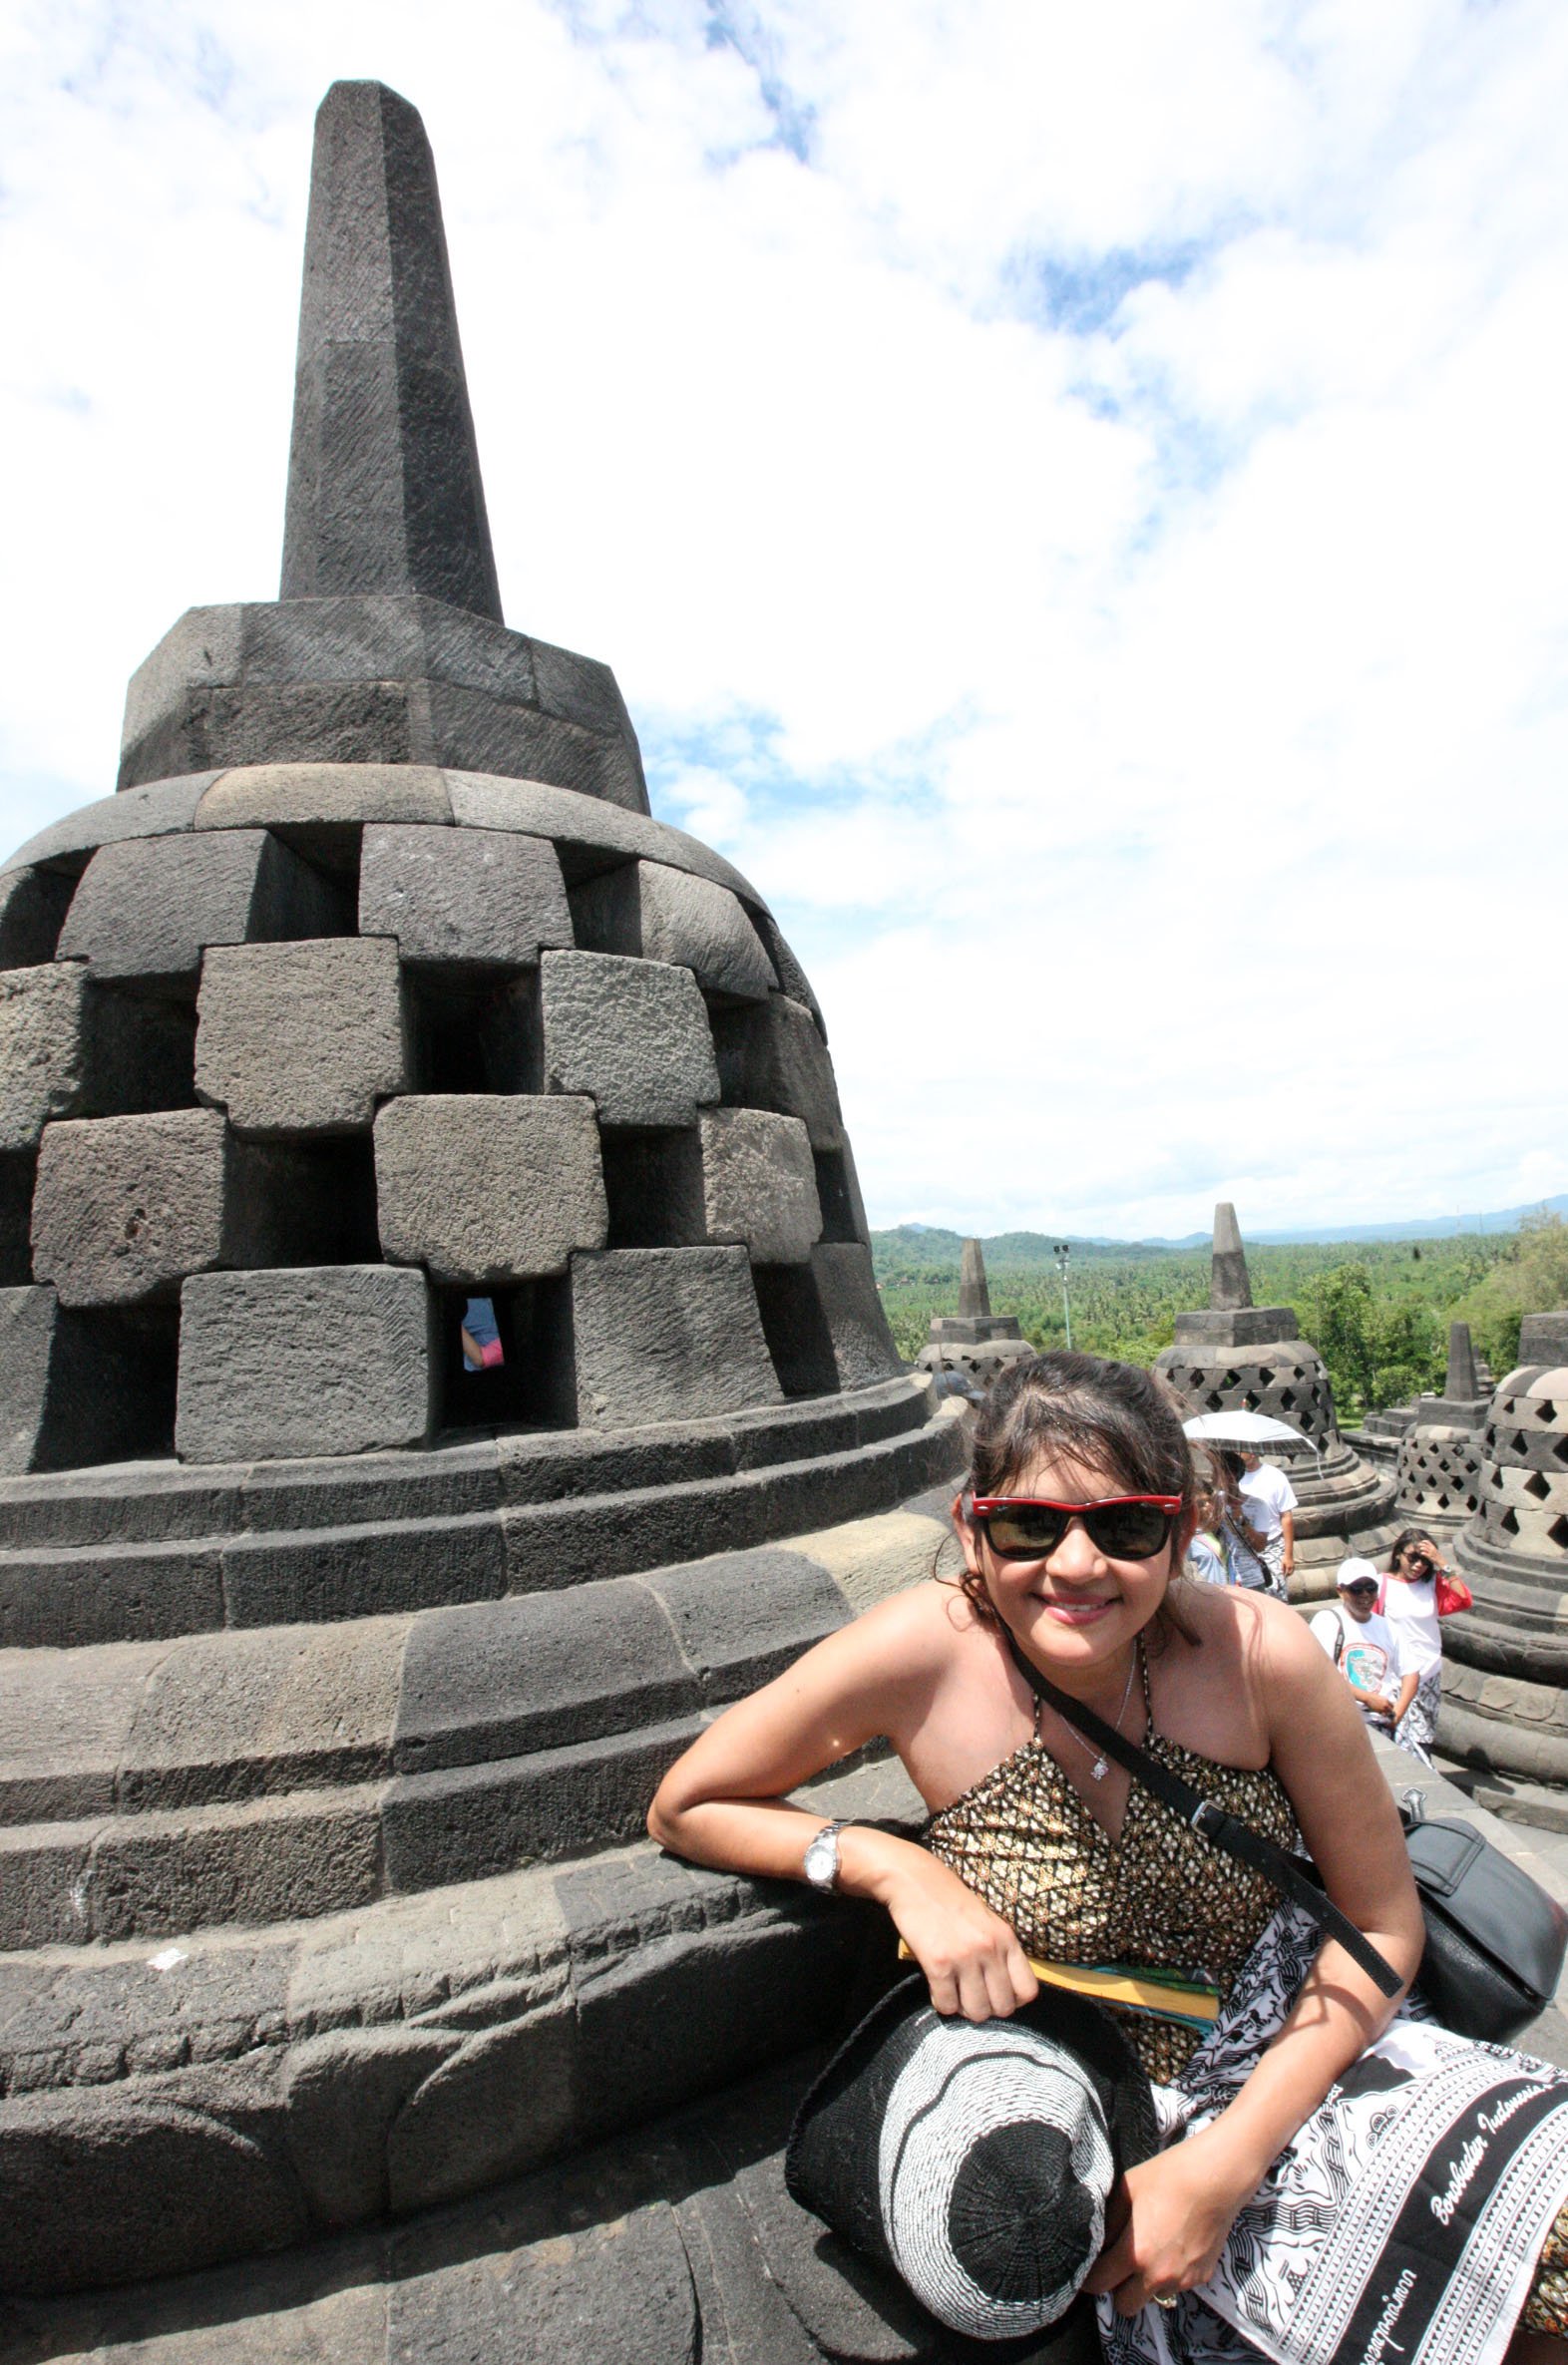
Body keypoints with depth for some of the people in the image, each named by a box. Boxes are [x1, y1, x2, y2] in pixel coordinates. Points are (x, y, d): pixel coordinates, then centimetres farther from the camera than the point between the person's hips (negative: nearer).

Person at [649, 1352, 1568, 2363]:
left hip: (1295, 2053, 3)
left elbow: (1381, 1925, -7)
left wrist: (1225, 2161, -16)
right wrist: (896, 1869, -26)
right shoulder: (922, 1655, -25)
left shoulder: (1258, 1652, -22)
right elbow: (685, 1806, -12)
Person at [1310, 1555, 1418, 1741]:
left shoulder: (1386, 1626, 17)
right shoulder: (1327, 1621, 0)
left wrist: (1398, 1712, -2)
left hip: (1387, 1722, 5)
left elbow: (1409, 1672, 14)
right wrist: (1368, 1698, -14)